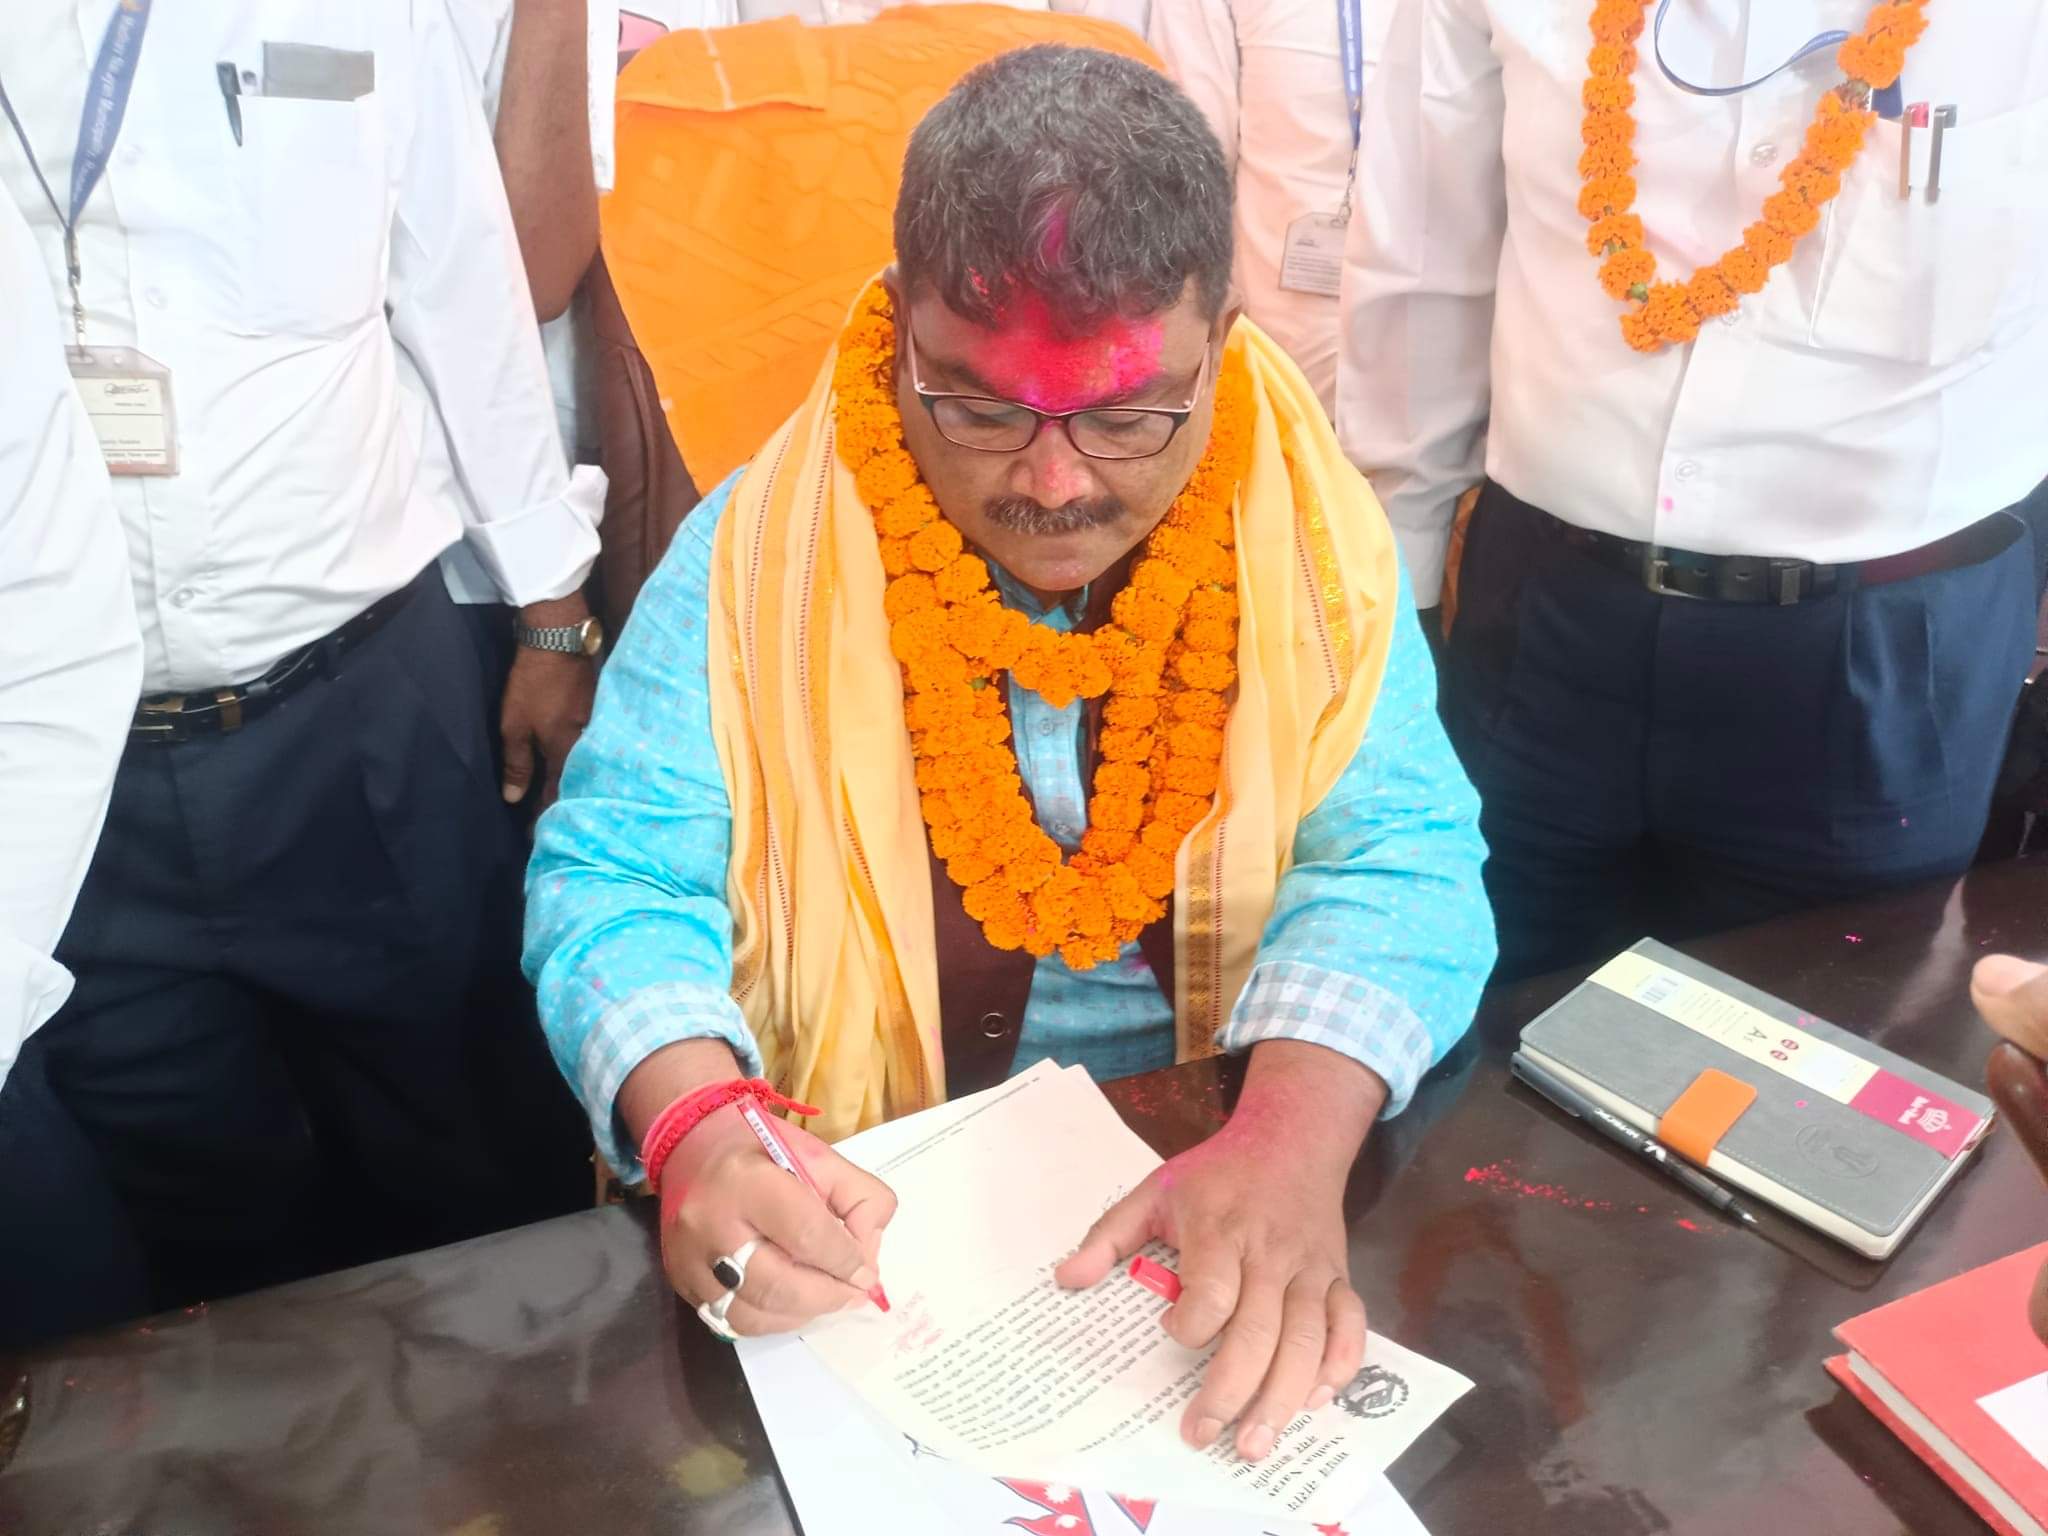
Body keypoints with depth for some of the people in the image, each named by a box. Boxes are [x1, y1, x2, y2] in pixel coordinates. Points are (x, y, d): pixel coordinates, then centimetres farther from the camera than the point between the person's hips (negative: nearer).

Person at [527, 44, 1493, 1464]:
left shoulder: (1311, 544, -6)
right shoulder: (761, 553, -10)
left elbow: (1392, 862, -10)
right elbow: (618, 880, -9)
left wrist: (1294, 1142, -30)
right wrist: (698, 1125, -30)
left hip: (1218, 1206, 2)